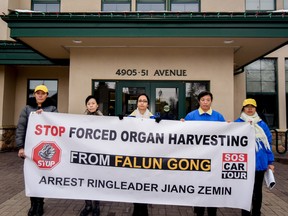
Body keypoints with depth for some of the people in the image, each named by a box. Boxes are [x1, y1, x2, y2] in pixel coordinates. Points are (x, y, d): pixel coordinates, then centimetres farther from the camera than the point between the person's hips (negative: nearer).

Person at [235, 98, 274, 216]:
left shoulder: (262, 124, 5)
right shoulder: (237, 123, -4)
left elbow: (268, 143, 7)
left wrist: (270, 162, 6)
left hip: (260, 162, 3)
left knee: (257, 190, 15)